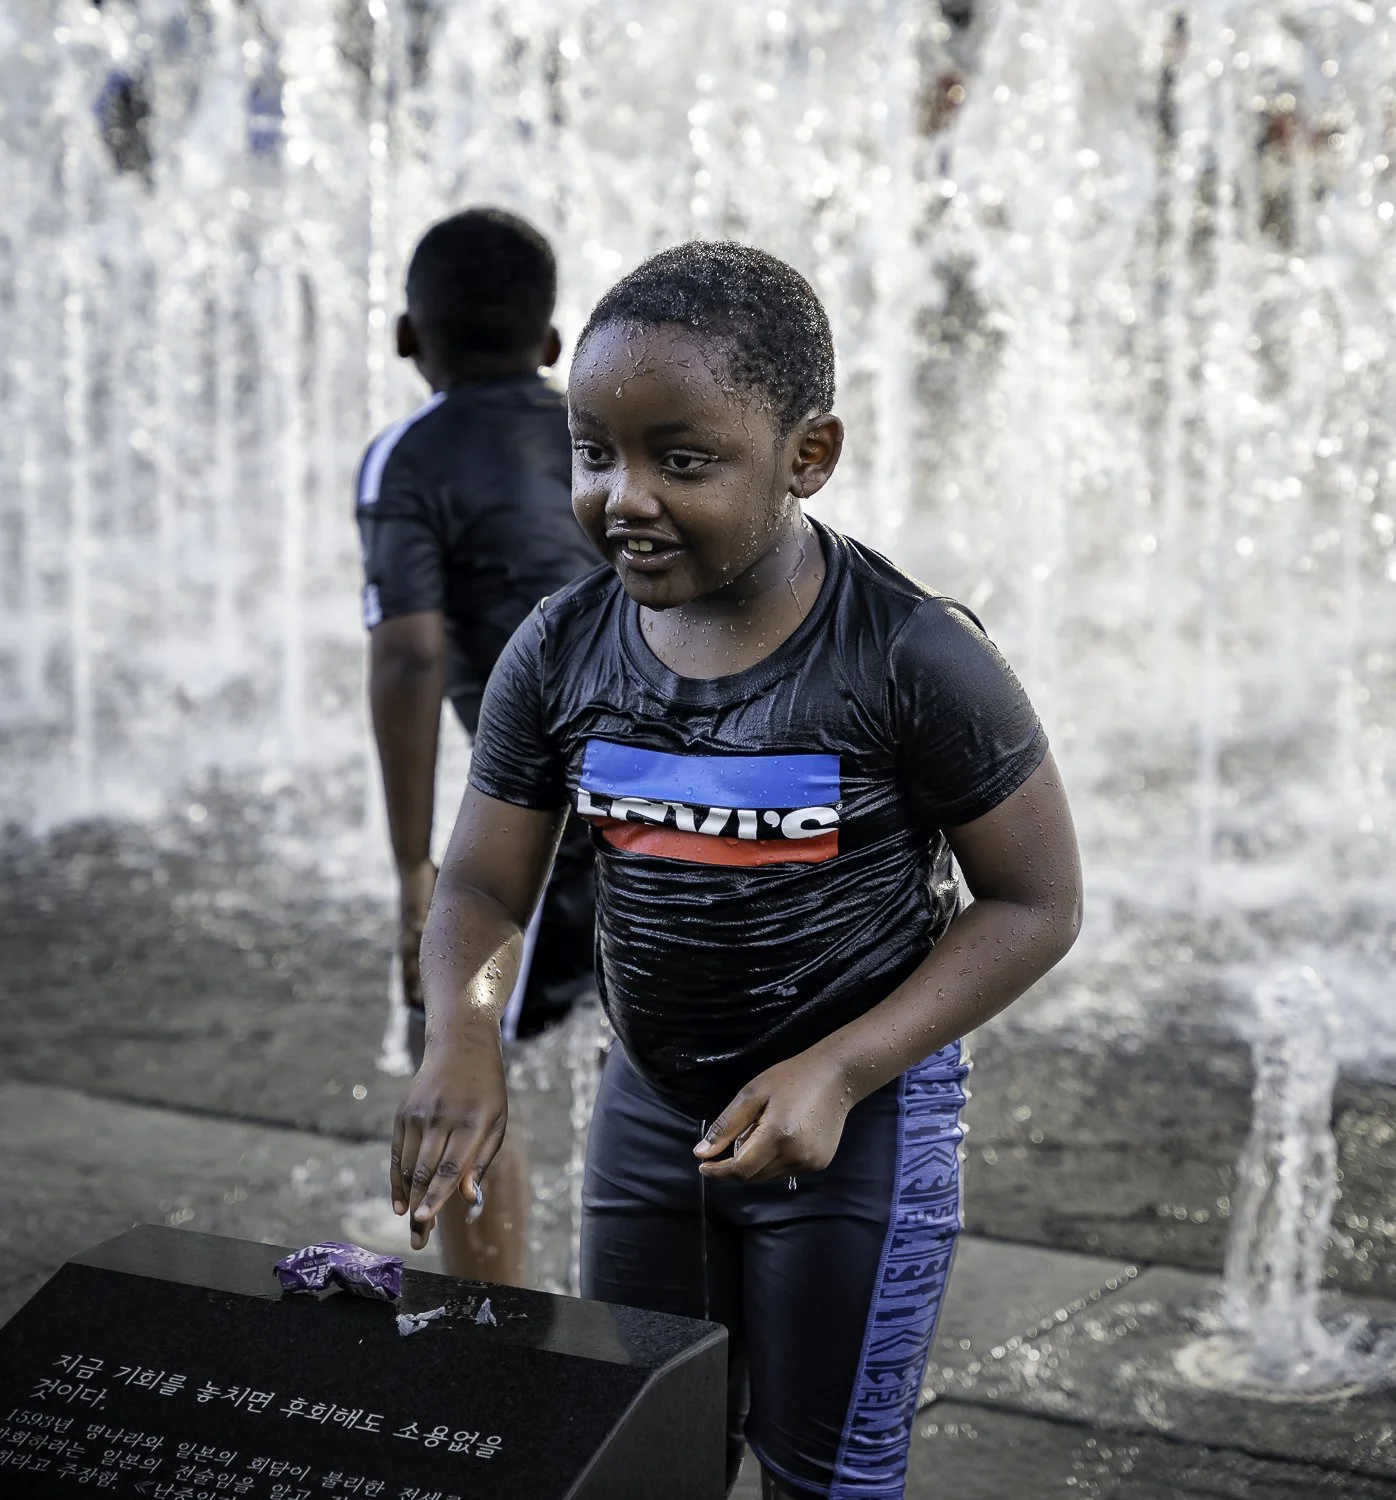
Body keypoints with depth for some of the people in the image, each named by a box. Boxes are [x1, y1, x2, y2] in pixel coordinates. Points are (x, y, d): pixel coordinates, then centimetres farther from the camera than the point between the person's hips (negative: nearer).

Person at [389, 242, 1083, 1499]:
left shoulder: (913, 658, -21)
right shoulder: (558, 655, -9)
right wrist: (464, 1033, -26)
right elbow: (482, 889, -3)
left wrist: (833, 1074, -24)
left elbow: (1036, 903, -15)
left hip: (861, 1114, -4)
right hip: (649, 1102, 4)